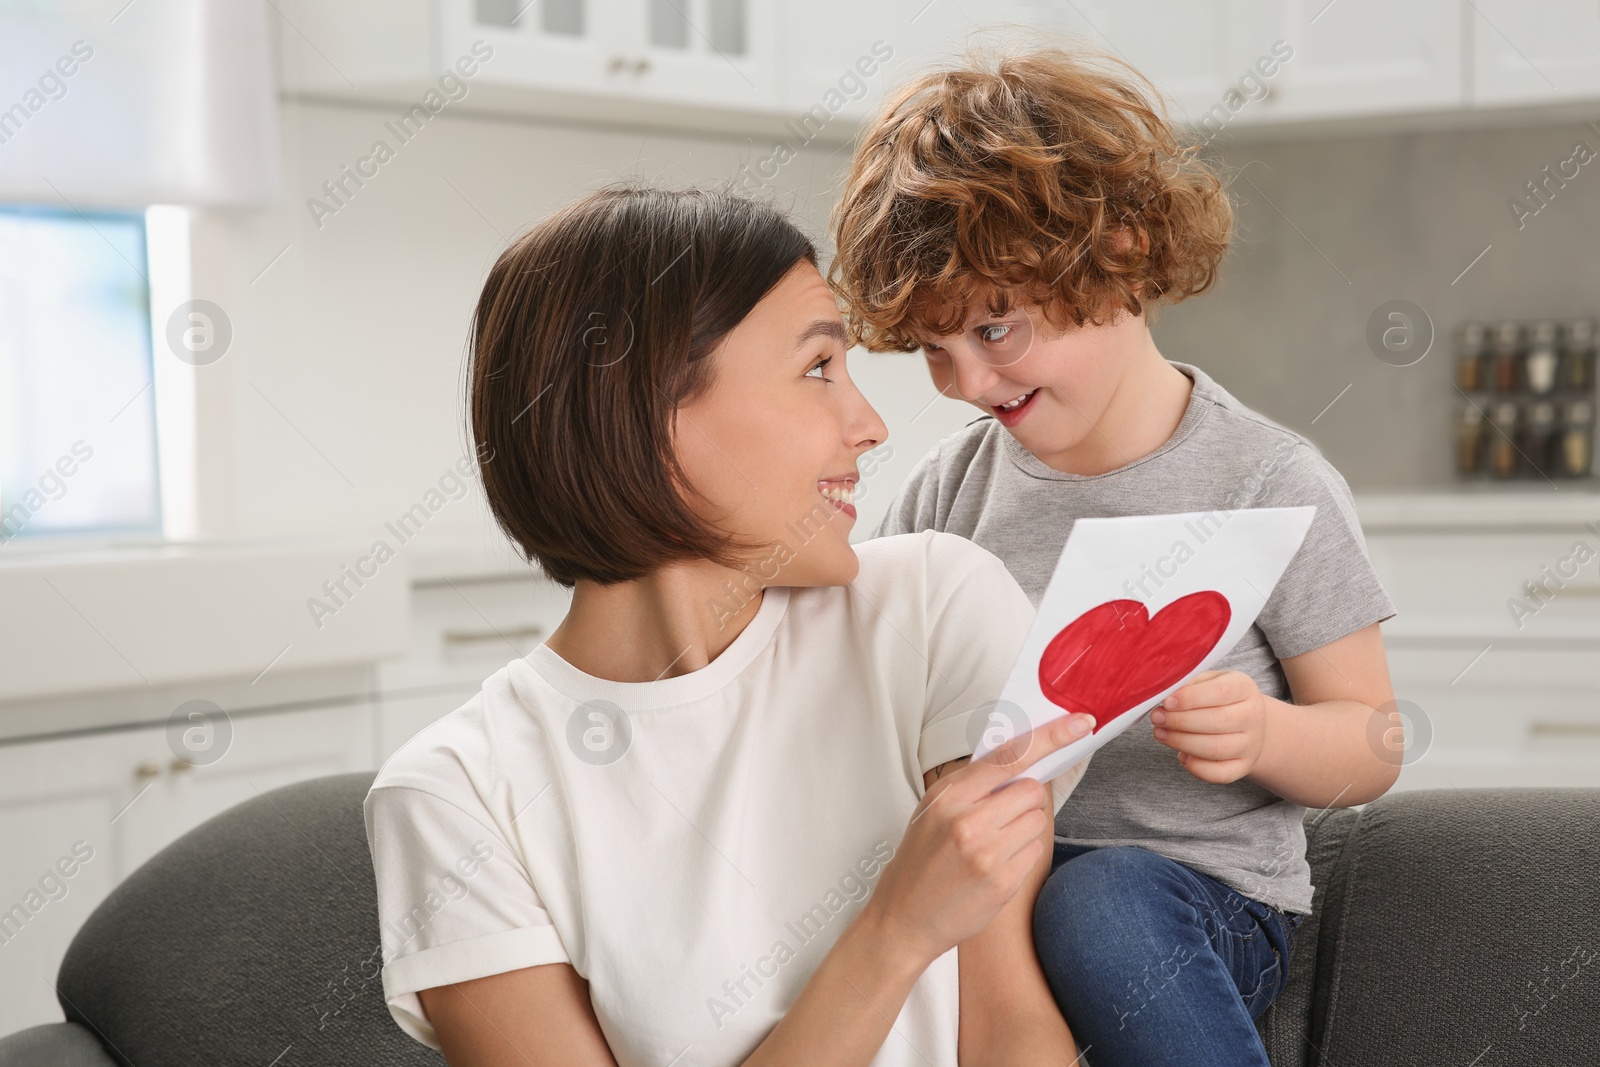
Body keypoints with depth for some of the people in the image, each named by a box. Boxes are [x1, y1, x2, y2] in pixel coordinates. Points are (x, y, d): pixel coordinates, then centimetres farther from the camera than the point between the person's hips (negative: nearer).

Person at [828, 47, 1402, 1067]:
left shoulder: (1270, 485, -6)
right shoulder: (952, 486, 6)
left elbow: (1374, 743, -1)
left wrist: (1263, 736, -22)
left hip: (1207, 889, -3)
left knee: (1101, 900, -39)